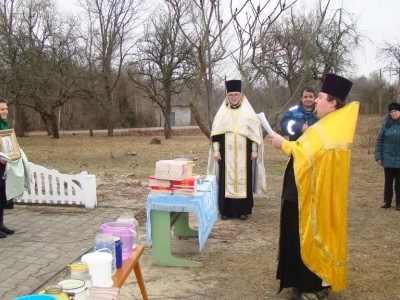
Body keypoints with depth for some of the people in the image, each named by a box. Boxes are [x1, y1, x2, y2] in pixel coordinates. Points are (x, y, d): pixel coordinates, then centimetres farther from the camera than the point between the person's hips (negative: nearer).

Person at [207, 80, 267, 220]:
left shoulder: (248, 112, 3)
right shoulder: (222, 112, 5)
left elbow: (255, 132, 2)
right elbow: (215, 133, 4)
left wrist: (255, 150, -3)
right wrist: (216, 150, -3)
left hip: (243, 154, 0)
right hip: (226, 154, 1)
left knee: (243, 179, 2)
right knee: (226, 180, 1)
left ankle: (243, 210, 10)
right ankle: (226, 210, 8)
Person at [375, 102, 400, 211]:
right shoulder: (387, 124, 1)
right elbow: (379, 140, 3)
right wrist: (378, 156, -2)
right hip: (388, 158, 2)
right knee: (388, 181, 12)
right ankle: (387, 201, 21)